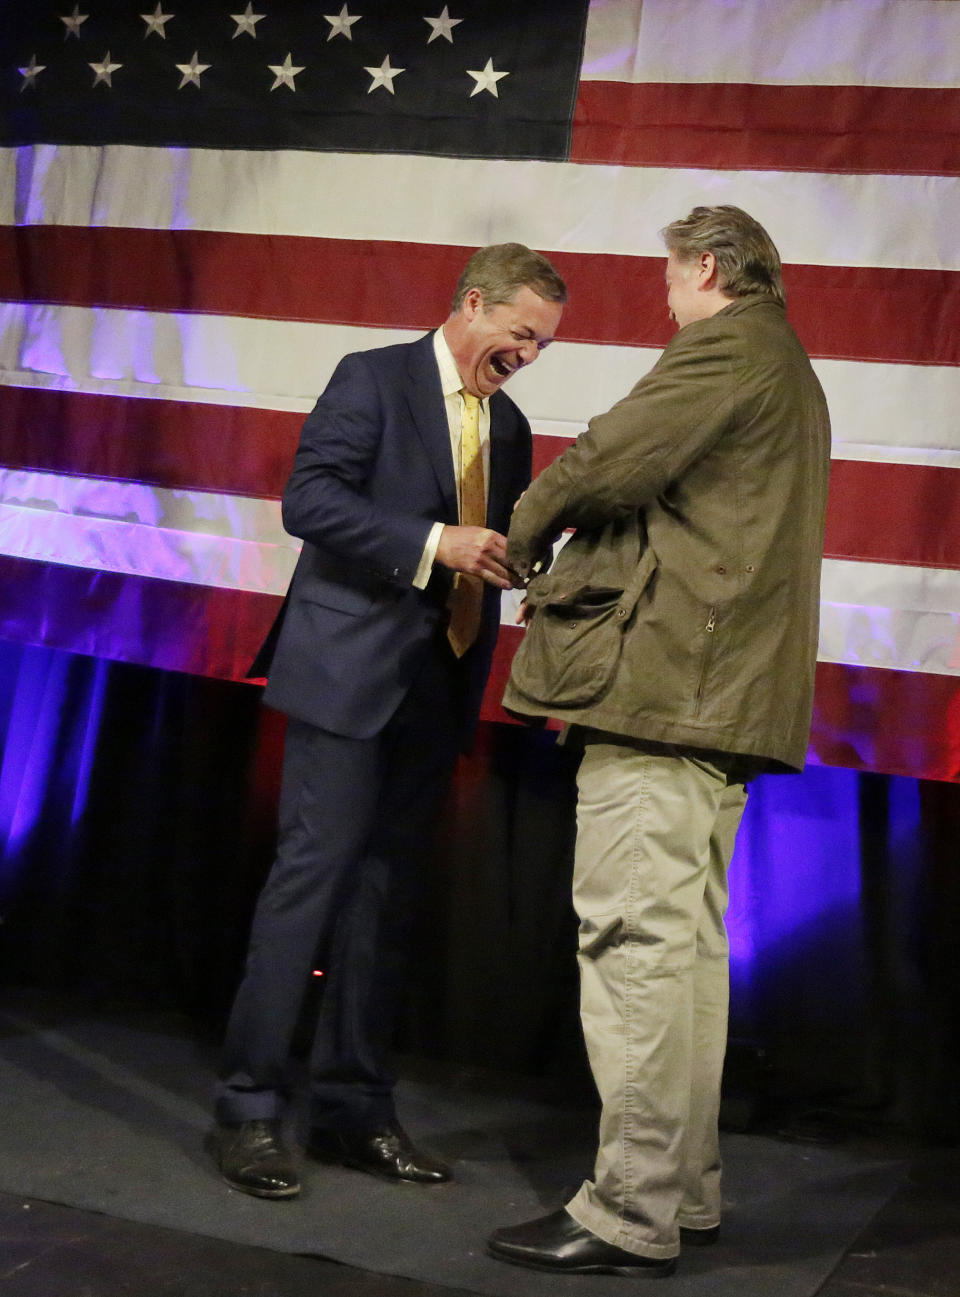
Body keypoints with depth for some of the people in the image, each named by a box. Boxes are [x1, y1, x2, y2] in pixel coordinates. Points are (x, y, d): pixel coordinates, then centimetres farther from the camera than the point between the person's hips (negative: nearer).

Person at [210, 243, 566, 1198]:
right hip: (348, 674, -7)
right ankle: (248, 1109, 0)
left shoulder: (508, 426, 17)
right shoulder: (374, 379, -4)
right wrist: (434, 543, -23)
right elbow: (309, 498, -16)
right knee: (312, 875, -8)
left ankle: (354, 1109, 17)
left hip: (436, 687, 7)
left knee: (384, 894, 9)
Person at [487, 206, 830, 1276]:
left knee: (636, 946, -9)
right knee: (689, 949, 13)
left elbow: (609, 461, -16)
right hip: (726, 696, 11)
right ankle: (685, 1193, 21)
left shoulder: (724, 349, -6)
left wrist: (523, 536, 2)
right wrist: (576, 558, 17)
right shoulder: (788, 373, 26)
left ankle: (631, 1217, -5)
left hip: (664, 679, -11)